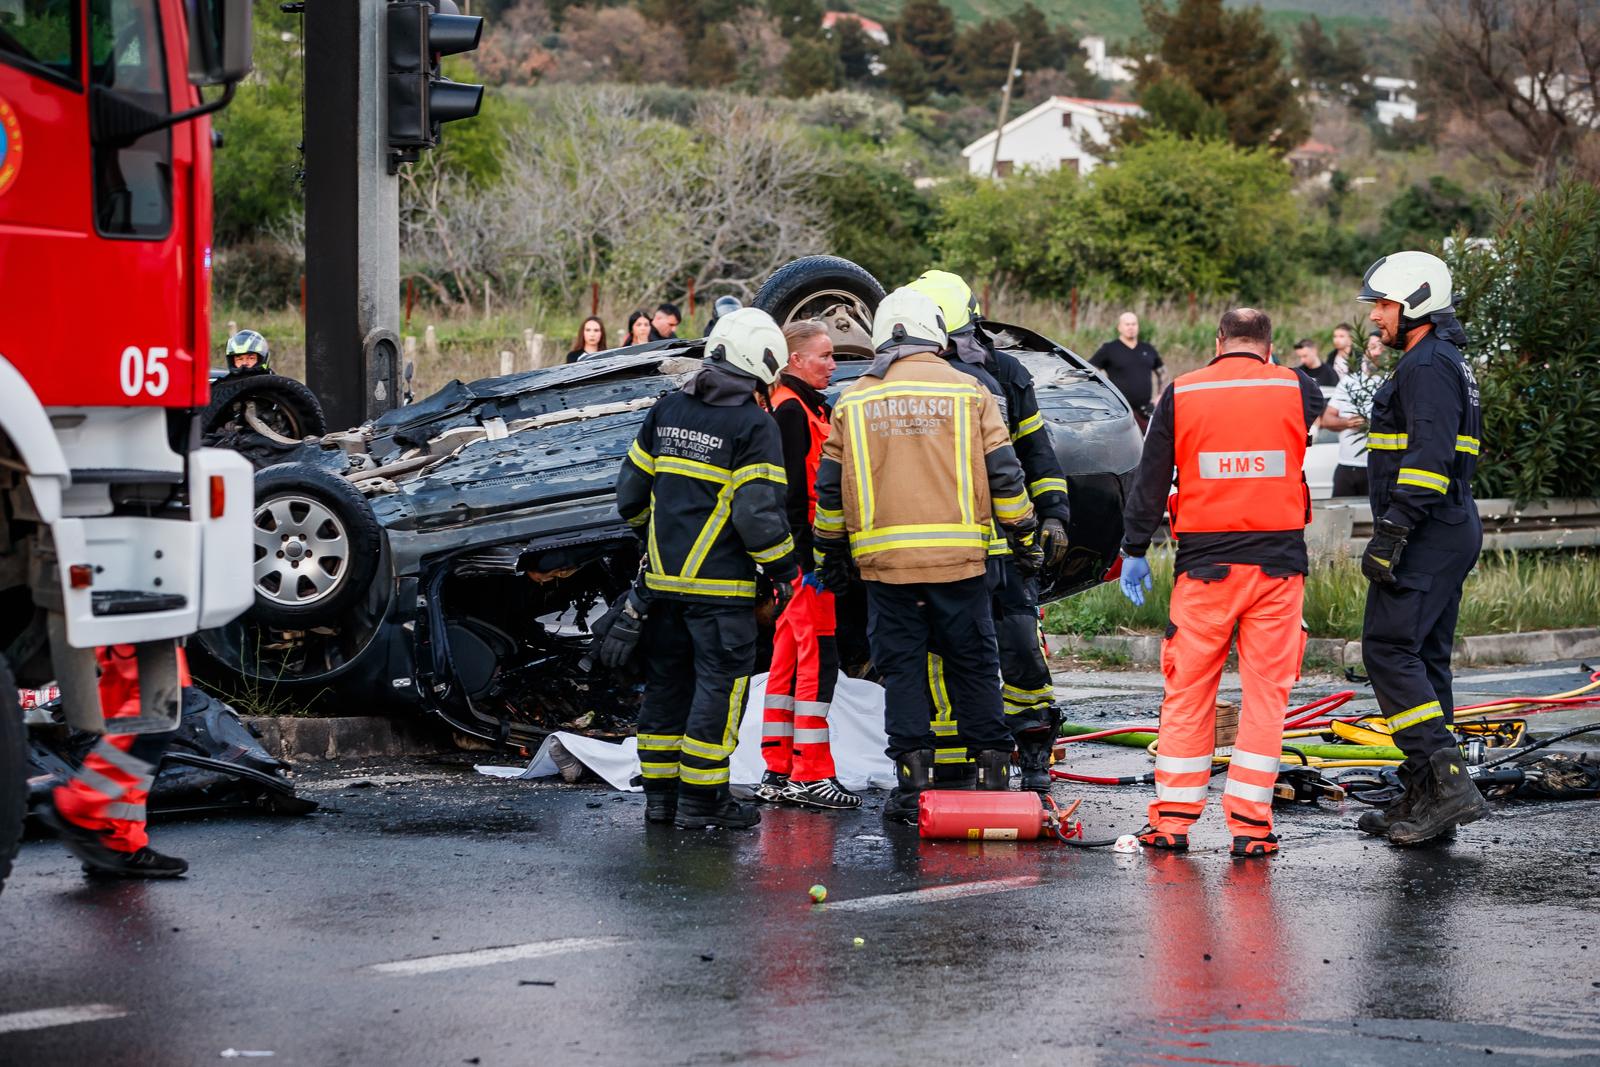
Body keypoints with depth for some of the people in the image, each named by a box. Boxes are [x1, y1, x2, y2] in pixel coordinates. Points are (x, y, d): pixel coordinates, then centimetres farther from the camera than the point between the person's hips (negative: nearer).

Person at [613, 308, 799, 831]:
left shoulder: (666, 410, 9)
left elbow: (631, 493, 14)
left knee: (666, 681, 14)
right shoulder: (755, 425, -11)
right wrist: (784, 570, -3)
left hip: (663, 577, 7)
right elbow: (758, 513, -17)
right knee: (719, 685, 0)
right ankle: (699, 799, 0)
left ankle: (659, 791, 19)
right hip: (720, 585, -7)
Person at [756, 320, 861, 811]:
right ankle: (810, 775, -8)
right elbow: (792, 491, -18)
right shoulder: (792, 410, -12)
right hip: (805, 553, -10)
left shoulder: (810, 408, 19)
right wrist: (807, 558, -21)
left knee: (788, 659, 11)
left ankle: (777, 772, 14)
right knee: (816, 658, -9)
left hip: (808, 553, 10)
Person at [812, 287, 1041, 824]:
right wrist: (1024, 535, 13)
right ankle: (993, 774, 10)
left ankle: (912, 785, 1)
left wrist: (831, 555, 21)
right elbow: (1003, 473, 3)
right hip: (958, 557, -1)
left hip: (883, 558, 1)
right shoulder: (967, 391, 2)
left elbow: (830, 487, 11)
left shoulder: (852, 401, 8)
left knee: (901, 670, 5)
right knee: (974, 667, 8)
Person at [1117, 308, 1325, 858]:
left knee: (1188, 693, 8)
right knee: (1266, 694, 4)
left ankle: (1171, 818, 8)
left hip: (1204, 565, 0)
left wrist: (1135, 549, 11)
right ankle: (1250, 823, 0)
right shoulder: (1296, 389, 3)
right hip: (1278, 564, 0)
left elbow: (1150, 478, 3)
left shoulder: (1181, 394, 2)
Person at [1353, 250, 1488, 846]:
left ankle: (1445, 783, -19)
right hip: (1450, 531, 11)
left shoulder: (1428, 365, -13)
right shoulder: (1443, 363, 21)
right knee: (1423, 657, 11)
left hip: (1427, 533, -11)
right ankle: (1427, 798, 13)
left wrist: (1390, 534, -24)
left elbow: (1428, 457, -22)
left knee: (1389, 650, -13)